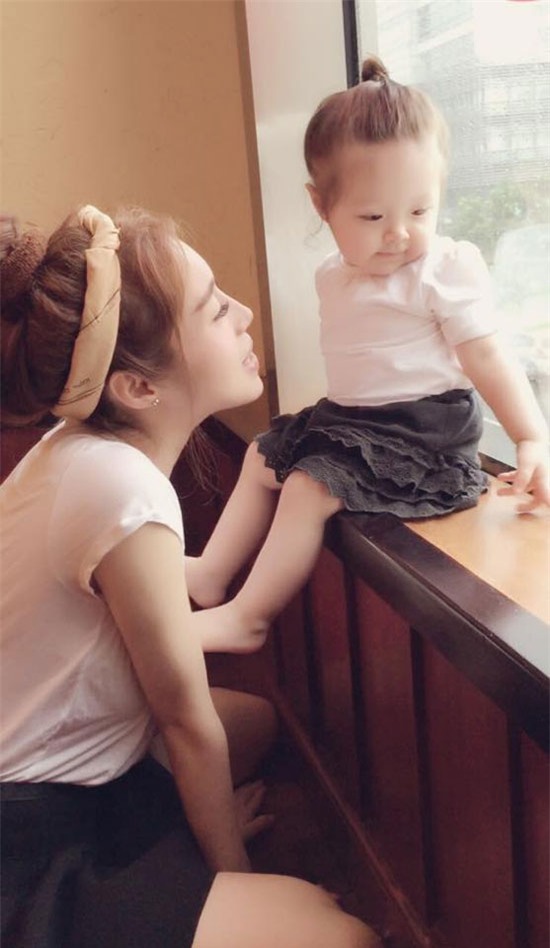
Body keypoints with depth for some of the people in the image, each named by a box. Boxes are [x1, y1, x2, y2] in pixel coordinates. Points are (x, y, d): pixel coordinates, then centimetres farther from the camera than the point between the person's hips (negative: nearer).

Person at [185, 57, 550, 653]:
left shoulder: (448, 268, -15)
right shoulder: (335, 275, 6)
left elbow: (486, 358, -18)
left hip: (418, 432, -9)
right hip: (346, 419, 9)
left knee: (308, 487, -20)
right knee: (262, 457, 16)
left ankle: (247, 618, -4)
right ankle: (211, 575, 24)